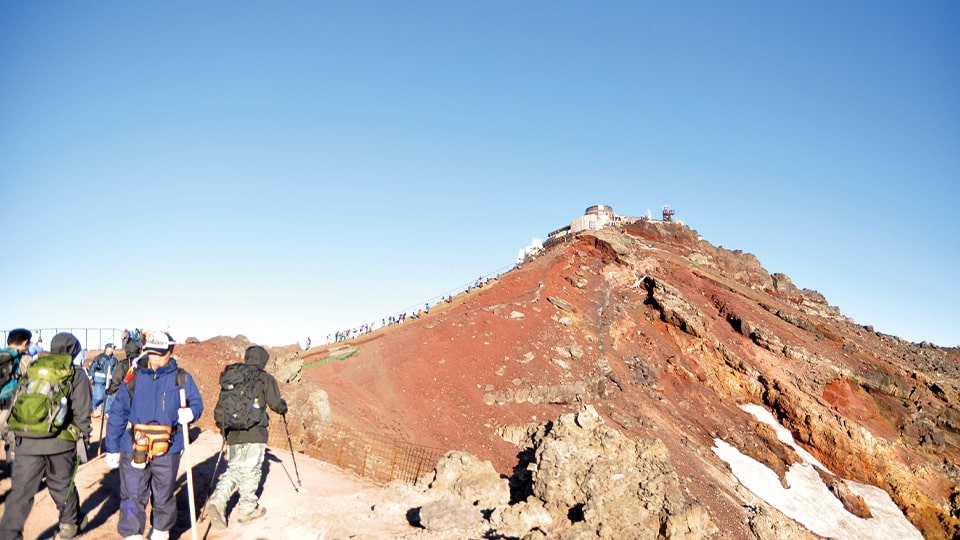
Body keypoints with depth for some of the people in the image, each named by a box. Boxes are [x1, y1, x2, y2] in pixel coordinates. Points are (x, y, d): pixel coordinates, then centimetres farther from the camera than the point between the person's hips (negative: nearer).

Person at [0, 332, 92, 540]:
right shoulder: (76, 375, 4)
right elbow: (81, 412, -3)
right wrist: (84, 437, 4)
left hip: (27, 440, 2)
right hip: (60, 440, -2)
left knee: (20, 490, 7)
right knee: (62, 485, 15)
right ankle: (70, 523, 32)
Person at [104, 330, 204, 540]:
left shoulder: (182, 379, 0)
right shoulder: (134, 378, 0)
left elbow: (196, 403, 4)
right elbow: (117, 414, 3)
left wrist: (190, 412, -21)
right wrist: (112, 447, 3)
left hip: (167, 451, 1)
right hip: (134, 450, 0)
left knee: (163, 497, 15)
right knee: (132, 497, 1)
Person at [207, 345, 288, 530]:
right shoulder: (265, 379, -3)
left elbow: (220, 407, 13)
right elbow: (276, 403, -8)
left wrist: (223, 428, 26)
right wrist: (283, 408, 15)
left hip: (234, 433, 5)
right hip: (255, 433, -4)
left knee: (233, 470, 12)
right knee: (251, 470, 4)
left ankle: (217, 500, -8)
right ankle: (248, 509, 11)